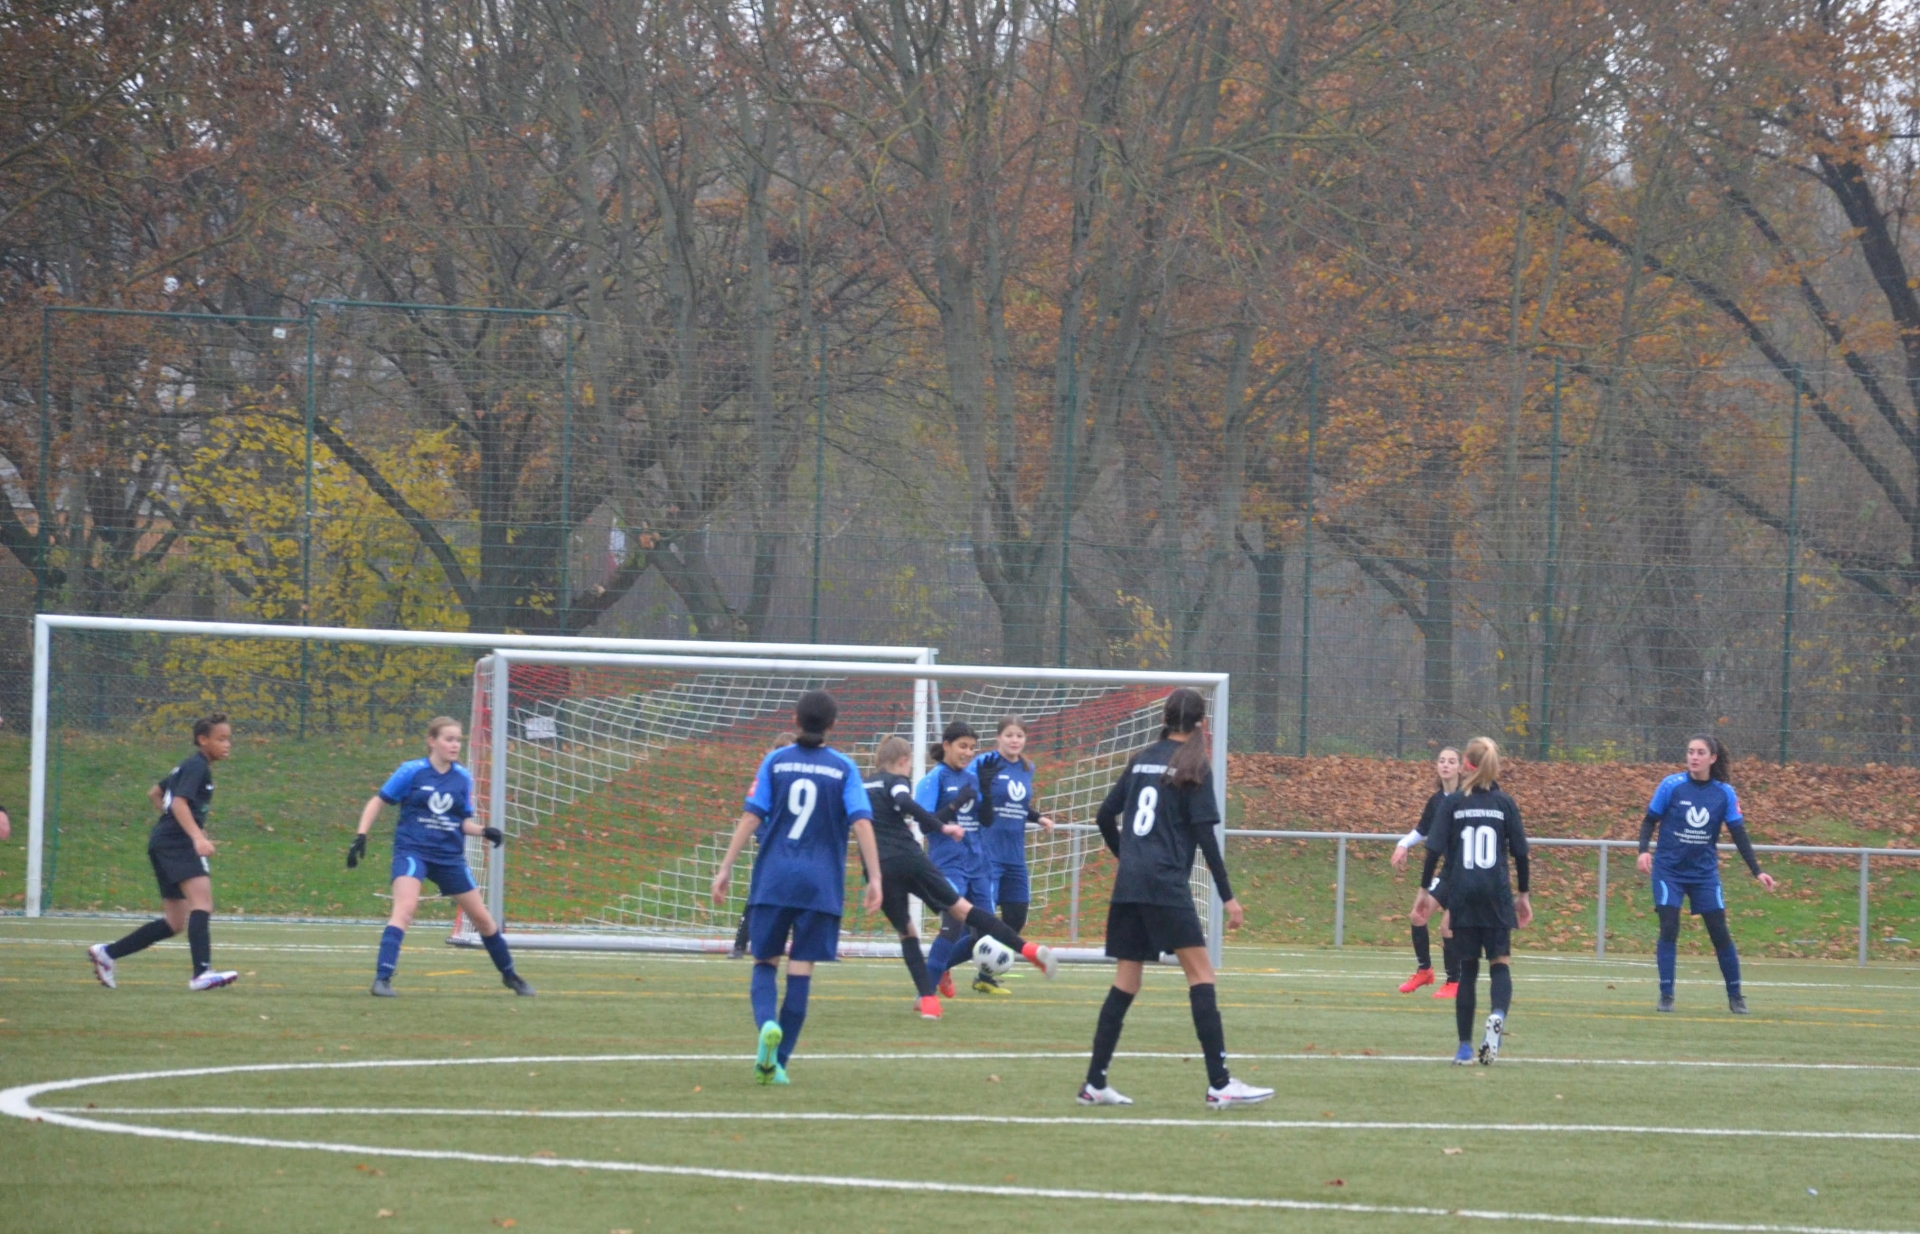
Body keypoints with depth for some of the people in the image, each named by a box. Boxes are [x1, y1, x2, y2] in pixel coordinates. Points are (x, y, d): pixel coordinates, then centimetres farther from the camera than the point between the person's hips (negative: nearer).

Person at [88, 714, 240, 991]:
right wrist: (197, 836, -34)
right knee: (202, 898, -26)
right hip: (177, 842, -10)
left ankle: (107, 953, 17)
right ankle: (202, 973, -41)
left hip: (163, 842, 10)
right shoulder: (197, 767, -7)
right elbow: (179, 802, -22)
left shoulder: (188, 766, 23)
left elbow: (154, 794, 35)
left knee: (174, 922, 12)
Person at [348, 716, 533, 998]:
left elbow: (464, 823, 12)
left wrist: (485, 832, -8)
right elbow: (377, 802, 2)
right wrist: (361, 836, -9)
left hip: (450, 856, 4)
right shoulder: (412, 771, -5)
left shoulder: (463, 778, 6)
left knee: (482, 918, 11)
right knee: (405, 908, -27)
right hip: (412, 850, -4)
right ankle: (382, 979, -29)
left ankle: (510, 976, 31)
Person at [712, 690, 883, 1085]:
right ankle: (778, 1062, 1)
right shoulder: (843, 768, 3)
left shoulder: (775, 762, 4)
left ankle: (767, 1024, -21)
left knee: (765, 961, 10)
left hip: (773, 879, 0)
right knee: (801, 969, 3)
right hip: (821, 884, 0)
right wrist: (875, 877, -6)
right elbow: (861, 822, -6)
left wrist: (726, 868, 0)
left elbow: (751, 817, -2)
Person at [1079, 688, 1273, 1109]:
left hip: (1130, 885, 6)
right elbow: (1205, 834, -9)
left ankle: (1094, 1083, 9)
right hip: (1166, 885, -6)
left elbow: (1105, 816, 16)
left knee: (1126, 981, 10)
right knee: (1201, 974, -6)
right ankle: (1219, 1085, -13)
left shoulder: (1142, 760, 13)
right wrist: (1227, 897, -8)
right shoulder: (1193, 767, -3)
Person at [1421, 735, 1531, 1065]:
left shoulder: (1454, 803, 1)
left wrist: (1426, 888, 5)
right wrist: (1523, 893, 15)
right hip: (1497, 896, -1)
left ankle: (1465, 1046, 8)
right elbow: (1520, 852, 4)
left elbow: (1435, 849, -2)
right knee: (1500, 963, 3)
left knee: (1467, 969, 8)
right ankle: (1498, 1016, -29)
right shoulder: (1504, 803, 2)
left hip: (1462, 897, 1)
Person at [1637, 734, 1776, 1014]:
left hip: (1705, 873, 1)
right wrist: (1644, 850, -18)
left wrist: (1757, 871, -8)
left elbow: (1739, 834, -2)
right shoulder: (1671, 785, -9)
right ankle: (1666, 996, -2)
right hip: (1669, 870, -1)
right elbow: (1650, 821, -1)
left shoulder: (1725, 793, -4)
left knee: (1721, 933, 0)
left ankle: (1735, 996, 13)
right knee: (1669, 930, -11)